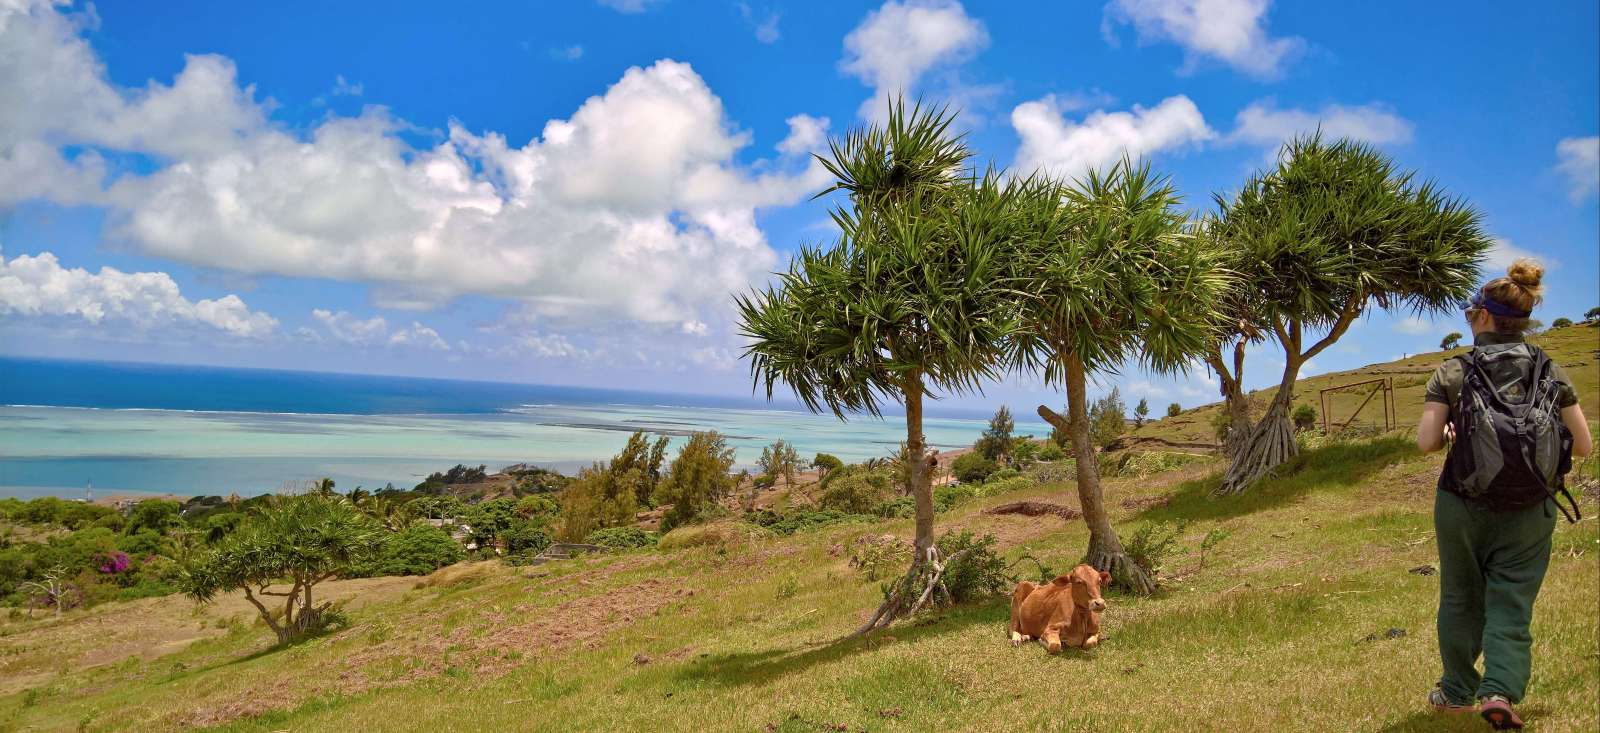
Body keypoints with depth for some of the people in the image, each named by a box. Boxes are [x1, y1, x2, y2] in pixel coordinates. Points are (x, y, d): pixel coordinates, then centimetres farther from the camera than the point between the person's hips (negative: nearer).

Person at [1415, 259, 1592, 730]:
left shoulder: (1453, 373, -10)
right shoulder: (1550, 372, -3)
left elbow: (1426, 442, -15)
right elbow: (1583, 446, -1)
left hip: (1463, 508, -1)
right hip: (1528, 513, 1)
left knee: (1461, 599, 16)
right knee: (1511, 605, 8)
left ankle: (1458, 691, 27)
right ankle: (1500, 691, -9)